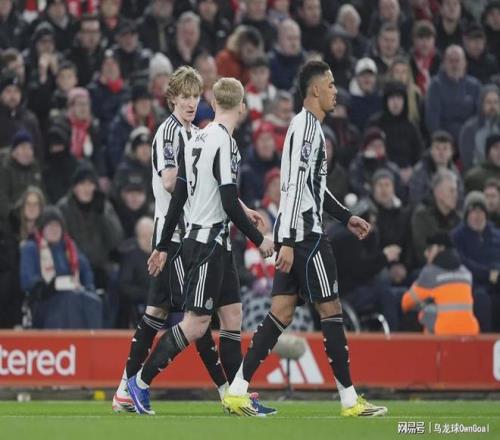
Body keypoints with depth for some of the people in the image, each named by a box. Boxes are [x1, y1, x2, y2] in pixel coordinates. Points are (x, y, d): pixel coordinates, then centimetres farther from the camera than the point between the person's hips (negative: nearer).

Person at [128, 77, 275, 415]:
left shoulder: (197, 140, 10)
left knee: (233, 315, 8)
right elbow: (229, 203, -19)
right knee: (196, 324, -7)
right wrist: (259, 240, -9)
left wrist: (164, 245, 18)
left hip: (216, 243, 9)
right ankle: (142, 382, -1)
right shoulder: (225, 143, -16)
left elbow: (178, 197, 14)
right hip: (209, 239, -9)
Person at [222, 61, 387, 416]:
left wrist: (346, 217, 27)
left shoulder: (310, 126, 19)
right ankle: (350, 400, 0)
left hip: (297, 237, 10)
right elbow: (294, 188, -20)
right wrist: (288, 243, -24)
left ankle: (238, 391, 2)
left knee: (282, 313, 6)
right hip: (304, 234, -10)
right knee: (331, 309, -4)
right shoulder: (306, 127, -13)